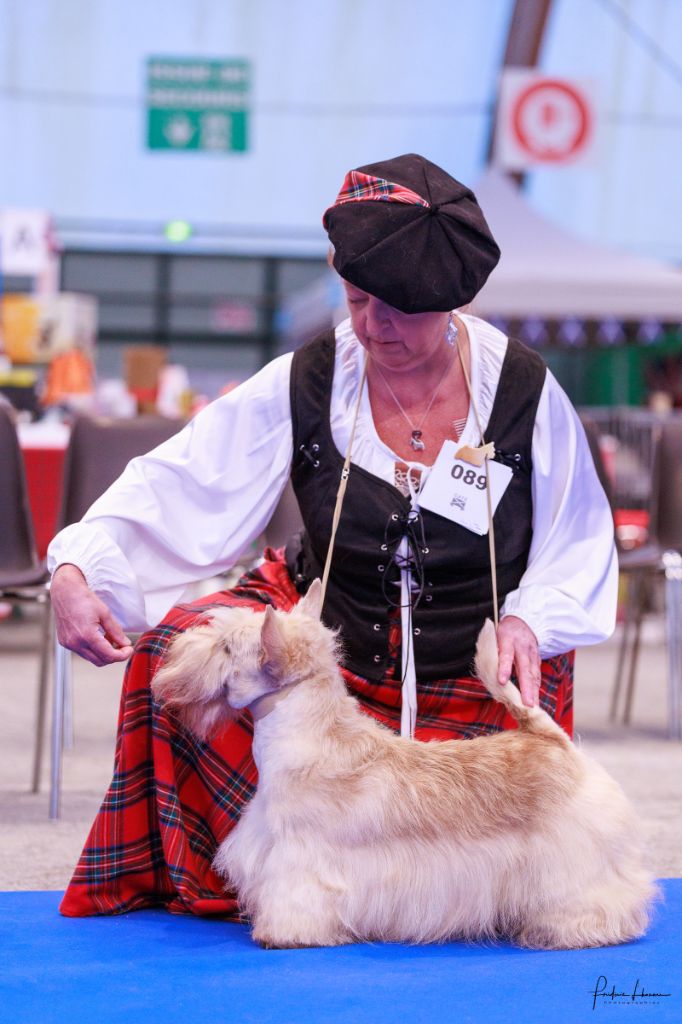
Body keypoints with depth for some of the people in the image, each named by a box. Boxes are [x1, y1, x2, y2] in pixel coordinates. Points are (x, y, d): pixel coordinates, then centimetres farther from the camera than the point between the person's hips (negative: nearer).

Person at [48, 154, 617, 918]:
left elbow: (578, 542, 2)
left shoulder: (523, 390, -9)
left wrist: (531, 620, -18)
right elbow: (173, 489, -16)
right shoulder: (304, 385, -9)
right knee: (179, 639, -26)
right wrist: (75, 568, -31)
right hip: (328, 650, 1)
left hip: (478, 683, 0)